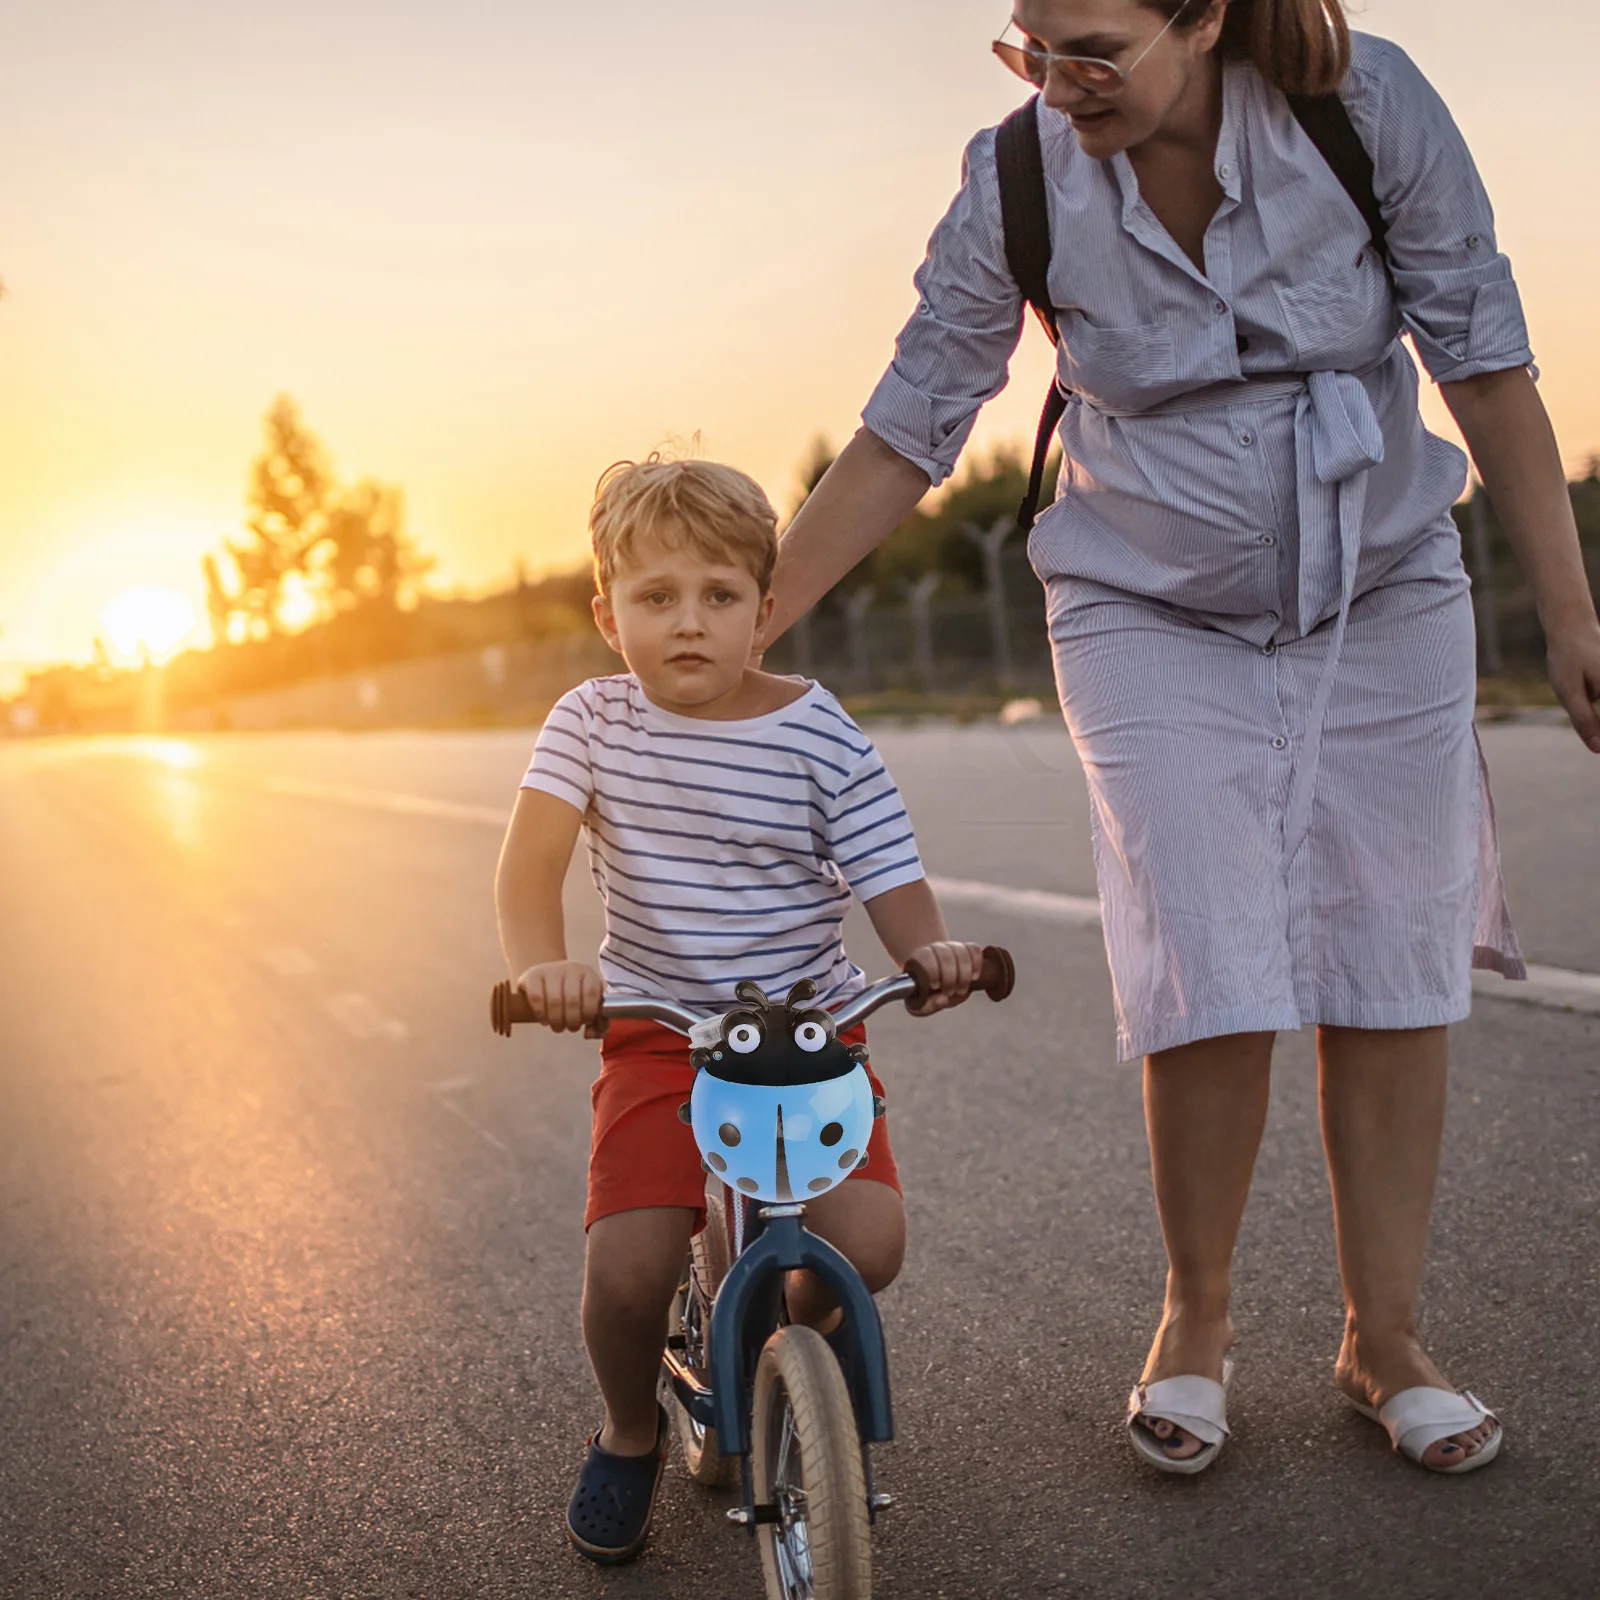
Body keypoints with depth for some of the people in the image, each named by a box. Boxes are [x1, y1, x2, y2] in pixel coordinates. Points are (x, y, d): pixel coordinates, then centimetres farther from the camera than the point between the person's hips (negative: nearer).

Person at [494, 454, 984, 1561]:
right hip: (659, 1039, 1)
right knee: (628, 1269, -18)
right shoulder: (595, 721, -3)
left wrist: (935, 955, -28)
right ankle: (631, 1436, 18)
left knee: (867, 1242, -20)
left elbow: (895, 886, -6)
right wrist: (542, 965, -33)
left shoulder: (821, 736, -6)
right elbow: (531, 861, -13)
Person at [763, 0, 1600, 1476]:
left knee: (1394, 977, 2)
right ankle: (1196, 1316, 14)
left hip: (1384, 603, 1)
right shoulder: (1018, 184, -14)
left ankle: (1384, 1340, 19)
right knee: (1214, 985, -11)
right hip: (1153, 622, -1)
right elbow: (905, 436, -8)